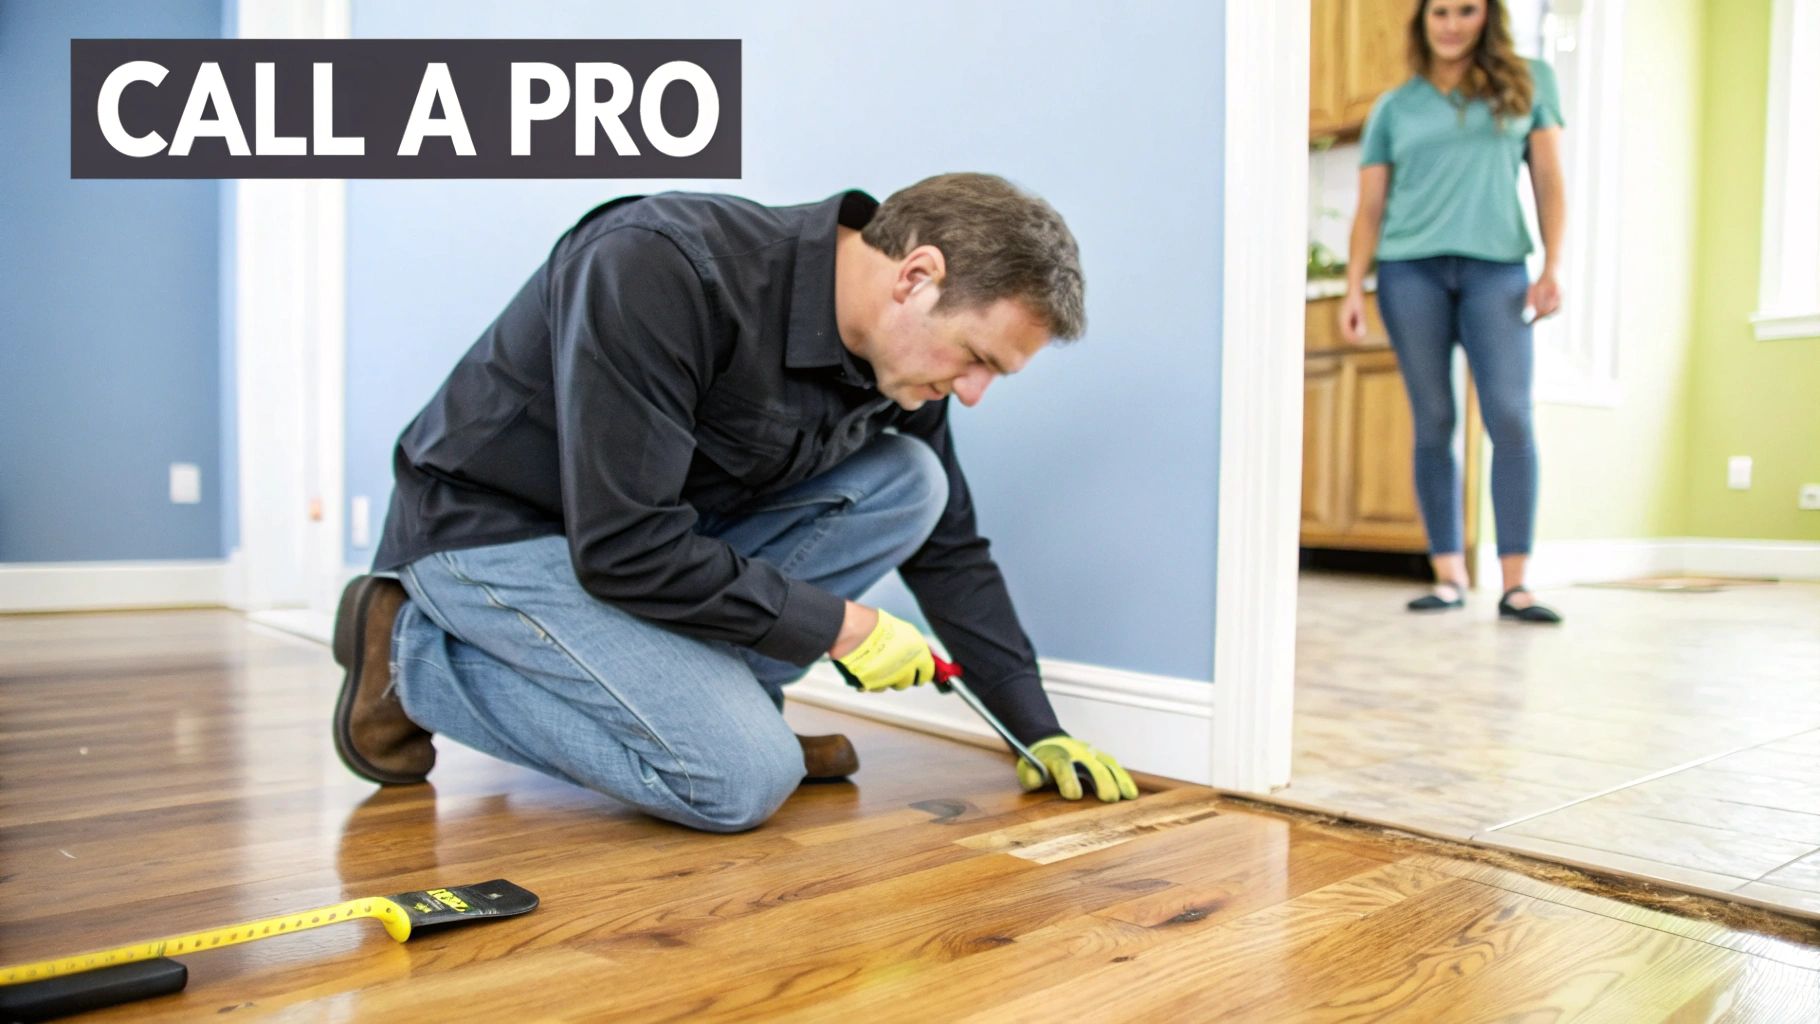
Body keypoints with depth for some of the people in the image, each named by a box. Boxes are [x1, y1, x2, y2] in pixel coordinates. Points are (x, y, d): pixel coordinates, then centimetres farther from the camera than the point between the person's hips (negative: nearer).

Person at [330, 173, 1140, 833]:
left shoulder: (900, 356, -8)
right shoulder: (660, 268, -32)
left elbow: (951, 549, 5)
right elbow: (625, 548, -32)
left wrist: (1039, 732, 5)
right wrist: (840, 625, -23)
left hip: (667, 523, 7)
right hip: (490, 528, -7)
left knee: (908, 480, -9)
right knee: (743, 780, -20)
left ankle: (704, 698, -2)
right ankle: (411, 655, -3)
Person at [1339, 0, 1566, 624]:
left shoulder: (1527, 83, 14)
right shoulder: (1393, 108, 14)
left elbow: (1549, 181, 10)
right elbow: (1370, 208, 11)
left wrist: (1552, 267, -1)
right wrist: (1353, 289, 0)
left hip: (1497, 268, 0)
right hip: (1410, 268, 1)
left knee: (1510, 418, -11)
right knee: (1433, 422, 0)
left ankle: (1514, 584, -9)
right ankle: (1449, 576, 5)